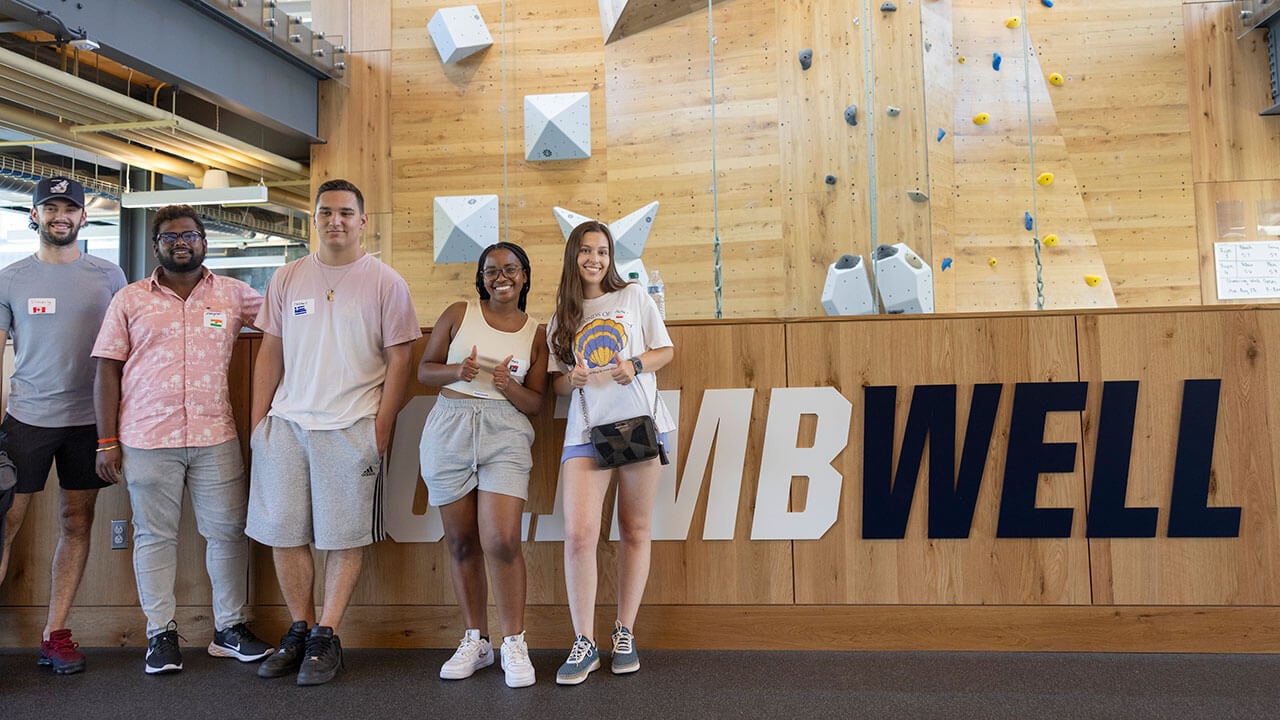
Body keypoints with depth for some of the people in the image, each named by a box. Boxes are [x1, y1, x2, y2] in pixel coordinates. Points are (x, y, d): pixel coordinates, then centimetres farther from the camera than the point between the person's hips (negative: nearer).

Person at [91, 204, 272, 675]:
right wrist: (107, 442, -1)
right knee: (154, 535, 7)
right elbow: (108, 372, 4)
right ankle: (161, 633, 19)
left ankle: (229, 627, 18)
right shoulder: (129, 301, 6)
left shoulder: (233, 295, 8)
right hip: (146, 439, -1)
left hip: (215, 437, 1)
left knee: (228, 531, 4)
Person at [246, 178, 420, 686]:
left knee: (344, 538, 1)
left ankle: (326, 636, 14)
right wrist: (258, 421, 7)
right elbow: (270, 353, 13)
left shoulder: (385, 283, 0)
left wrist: (380, 430, -7)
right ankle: (299, 630, 23)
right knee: (282, 532, 7)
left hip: (350, 428, -3)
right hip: (285, 423, 4)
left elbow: (399, 361, -2)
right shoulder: (287, 278, 10)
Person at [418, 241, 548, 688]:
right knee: (461, 542, 7)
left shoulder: (535, 334, 9)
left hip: (505, 435, -1)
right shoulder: (458, 315, 8)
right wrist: (457, 371, -11)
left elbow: (536, 404, 8)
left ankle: (514, 643, 6)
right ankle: (476, 642, 23)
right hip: (449, 430, 1)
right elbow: (424, 369, 10)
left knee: (502, 542, -12)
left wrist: (510, 386, -12)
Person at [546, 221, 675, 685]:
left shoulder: (634, 297, 9)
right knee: (578, 534, -12)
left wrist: (636, 365, -10)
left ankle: (625, 634, 19)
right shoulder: (562, 317, 13)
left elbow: (666, 351, 10)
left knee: (636, 532, 5)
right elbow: (557, 382, 14)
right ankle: (584, 643, 0)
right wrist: (573, 378, -9)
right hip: (586, 429, 1)